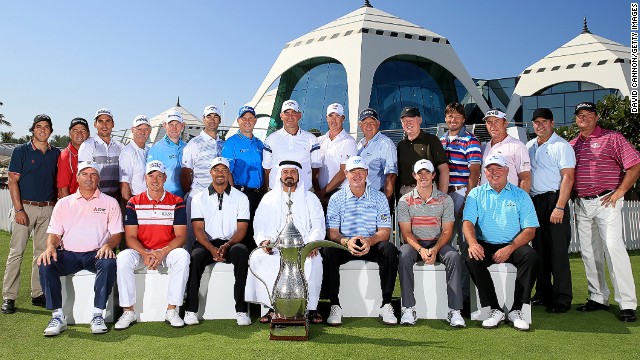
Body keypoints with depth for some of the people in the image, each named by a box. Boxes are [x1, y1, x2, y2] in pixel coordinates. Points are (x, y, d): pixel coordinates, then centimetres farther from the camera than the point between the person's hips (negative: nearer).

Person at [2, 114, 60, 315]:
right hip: (25, 207, -3)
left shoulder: (56, 153, 10)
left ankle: (38, 294, 14)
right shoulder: (21, 151, 1)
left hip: (48, 209, 3)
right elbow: (13, 182, -3)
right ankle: (9, 297, 1)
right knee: (16, 251, -5)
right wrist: (19, 209, -11)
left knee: (43, 252, 7)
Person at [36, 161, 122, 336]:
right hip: (68, 254, 2)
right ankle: (57, 316, -19)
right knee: (46, 264, -27)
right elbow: (54, 233, 11)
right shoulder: (63, 203, 17)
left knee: (109, 263, -35)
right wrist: (50, 247, -12)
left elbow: (116, 233, 6)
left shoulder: (110, 202, 11)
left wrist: (108, 245, -16)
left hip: (96, 253, -2)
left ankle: (98, 315, -26)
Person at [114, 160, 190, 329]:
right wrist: (145, 254, -21)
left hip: (168, 251, -1)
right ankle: (128, 311, -17)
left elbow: (181, 236, -4)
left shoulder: (176, 202, 2)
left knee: (182, 256, -31)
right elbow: (130, 237, -2)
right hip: (141, 251, 1)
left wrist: (162, 253, -21)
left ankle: (172, 310, -23)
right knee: (123, 257, -29)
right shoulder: (134, 203, 4)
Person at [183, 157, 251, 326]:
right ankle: (191, 309, -23)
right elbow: (198, 229, 0)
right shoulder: (199, 198, 10)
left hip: (231, 244, 0)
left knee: (241, 252, -34)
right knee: (195, 256, -32)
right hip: (207, 244, 1)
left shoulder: (240, 198, 8)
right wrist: (212, 248, -18)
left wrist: (226, 246, -18)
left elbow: (241, 229, 1)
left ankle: (241, 309, -30)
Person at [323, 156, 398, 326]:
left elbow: (385, 232, -3)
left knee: (390, 250, -30)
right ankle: (335, 306, -23)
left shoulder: (379, 197, 4)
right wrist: (346, 242, -26)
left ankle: (386, 305, -21)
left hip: (372, 246, 0)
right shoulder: (336, 199, 3)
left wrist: (369, 241, -25)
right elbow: (332, 233, -3)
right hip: (345, 245, 0)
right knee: (328, 252, -31)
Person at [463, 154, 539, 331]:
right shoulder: (476, 194, 11)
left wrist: (509, 249, -17)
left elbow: (530, 230, -1)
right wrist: (473, 243, -24)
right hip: (485, 245, 0)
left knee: (531, 256, -29)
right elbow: (468, 222, -2)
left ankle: (516, 310, -20)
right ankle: (494, 310, -21)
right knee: (472, 259, -30)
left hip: (513, 246, 0)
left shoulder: (520, 195, 7)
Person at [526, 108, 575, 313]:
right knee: (539, 250, 11)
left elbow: (568, 178, -12)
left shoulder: (561, 146, -5)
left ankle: (562, 298, 2)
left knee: (558, 251, -5)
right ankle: (543, 294, 20)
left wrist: (560, 207, -19)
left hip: (553, 201, -6)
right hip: (533, 202, 6)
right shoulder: (529, 146, 15)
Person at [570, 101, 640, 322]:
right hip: (581, 204, 6)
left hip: (606, 202, -5)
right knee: (589, 252, 8)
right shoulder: (572, 145, 14)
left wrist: (619, 192, -10)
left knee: (613, 247, -13)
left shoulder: (612, 138, -1)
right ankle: (598, 298, 19)